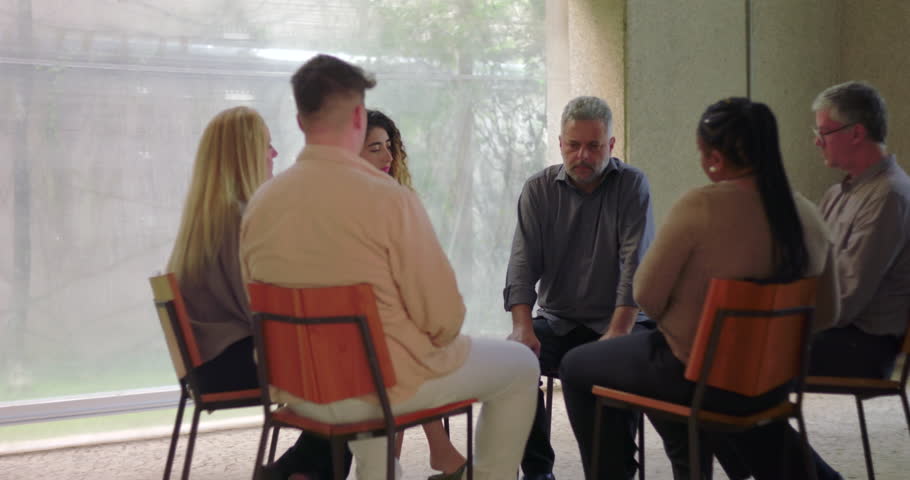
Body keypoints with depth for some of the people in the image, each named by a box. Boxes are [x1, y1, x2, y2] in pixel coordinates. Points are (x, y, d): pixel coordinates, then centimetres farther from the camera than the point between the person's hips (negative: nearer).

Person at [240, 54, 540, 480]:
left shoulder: (260, 203, -6)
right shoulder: (388, 197, -22)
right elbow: (445, 318, -19)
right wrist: (433, 341, 3)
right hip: (388, 384, -5)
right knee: (520, 366, 16)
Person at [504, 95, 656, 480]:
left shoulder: (632, 185, -3)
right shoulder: (539, 189, 3)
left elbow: (635, 265, -13)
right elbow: (523, 264, -5)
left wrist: (618, 333, -26)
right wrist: (523, 328, -22)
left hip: (616, 320, -2)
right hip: (556, 320, 2)